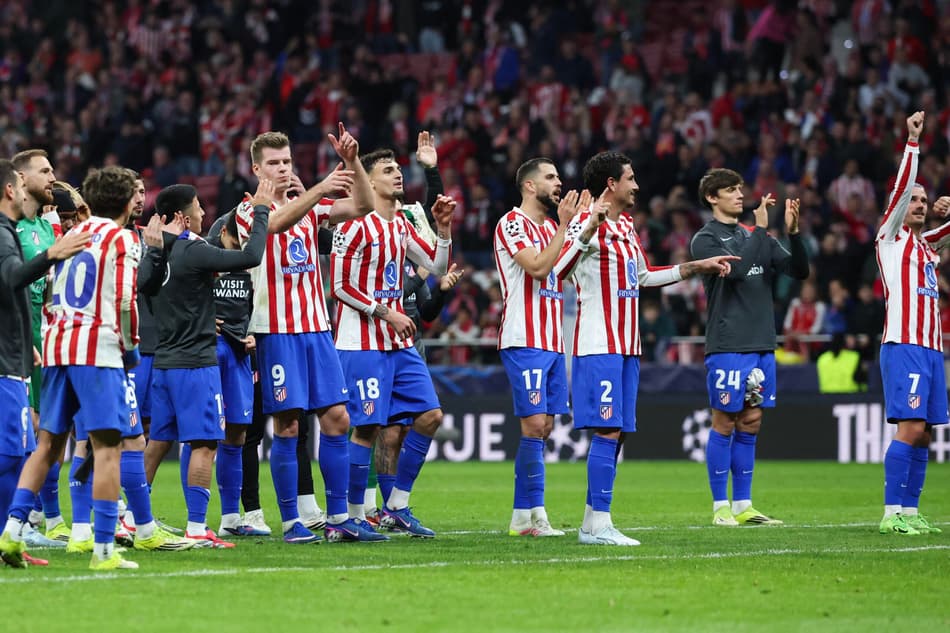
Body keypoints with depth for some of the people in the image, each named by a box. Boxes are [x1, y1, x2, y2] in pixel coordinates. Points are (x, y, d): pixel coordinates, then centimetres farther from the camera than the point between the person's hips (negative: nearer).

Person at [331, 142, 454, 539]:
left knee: (429, 416, 3)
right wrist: (386, 313, -15)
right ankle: (350, 517, -1)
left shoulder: (401, 225, 13)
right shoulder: (356, 225, -11)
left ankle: (396, 507, 11)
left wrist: (443, 228, 3)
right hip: (362, 345, -8)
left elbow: (437, 267, 18)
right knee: (368, 428, -9)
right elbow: (341, 286, -13)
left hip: (398, 343, 8)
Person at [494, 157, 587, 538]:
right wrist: (564, 225, -17)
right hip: (524, 342, -9)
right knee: (534, 424, -12)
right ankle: (533, 514, -12)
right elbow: (538, 267, -19)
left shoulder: (550, 227, 19)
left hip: (552, 341, 9)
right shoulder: (512, 223, -7)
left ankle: (523, 516, 8)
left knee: (544, 426, 6)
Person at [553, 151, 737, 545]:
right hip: (598, 346, -9)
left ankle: (593, 524, 10)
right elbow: (554, 271, -25)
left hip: (626, 347, 9)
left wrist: (697, 268, 31)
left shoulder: (626, 226, 18)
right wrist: (590, 227, -33)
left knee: (616, 433, 7)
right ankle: (599, 525, -13)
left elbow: (644, 276, 31)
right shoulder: (587, 224, -10)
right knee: (607, 431, -13)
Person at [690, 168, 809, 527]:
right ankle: (721, 506, 4)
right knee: (725, 424, -2)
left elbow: (800, 271, 8)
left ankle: (743, 506, 12)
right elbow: (736, 269, -21)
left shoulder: (756, 237, 14)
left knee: (750, 423, 8)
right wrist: (760, 228, -19)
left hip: (762, 345, 6)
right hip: (727, 346, -6)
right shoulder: (705, 240, -3)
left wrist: (793, 232, -6)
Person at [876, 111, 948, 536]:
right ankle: (892, 513, -15)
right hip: (903, 345, -8)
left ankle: (910, 512, 7)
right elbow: (901, 187, -10)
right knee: (910, 427, -15)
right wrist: (913, 141, -16)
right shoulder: (891, 238, 1)